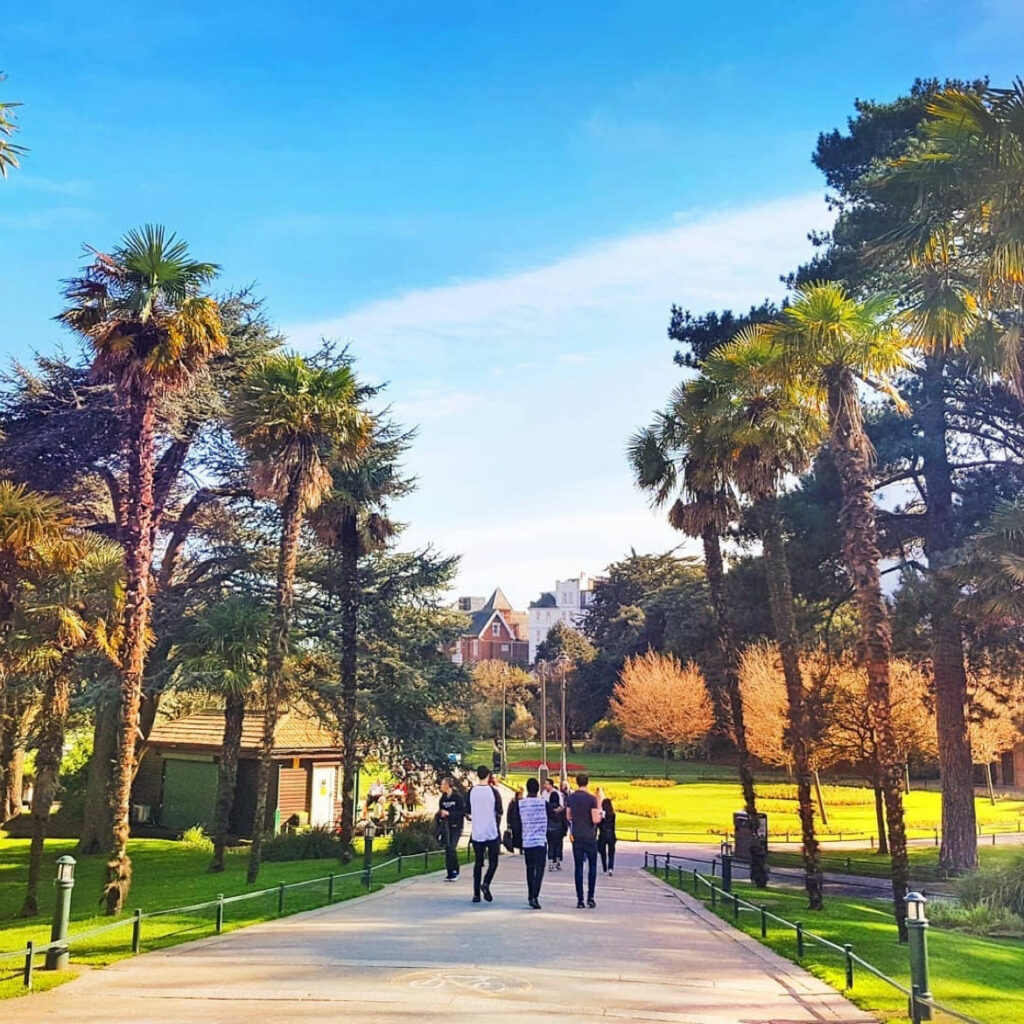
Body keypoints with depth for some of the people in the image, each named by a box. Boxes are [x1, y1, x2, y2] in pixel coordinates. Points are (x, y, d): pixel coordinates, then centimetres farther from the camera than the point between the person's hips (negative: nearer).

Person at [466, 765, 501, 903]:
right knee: (493, 861, 9)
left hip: (477, 833, 3)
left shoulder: (471, 791, 0)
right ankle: (486, 883, -14)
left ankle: (476, 893, 5)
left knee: (478, 862, 10)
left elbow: (467, 812, 6)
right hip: (492, 832, -3)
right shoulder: (493, 791, -8)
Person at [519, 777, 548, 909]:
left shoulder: (519, 804, -2)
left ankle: (531, 896, 24)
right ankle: (534, 897, -18)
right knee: (539, 869, -4)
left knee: (530, 868, 17)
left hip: (526, 841, 3)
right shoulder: (544, 803, -5)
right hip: (540, 840, -3)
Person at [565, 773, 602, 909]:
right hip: (590, 837, -3)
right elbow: (595, 820, -15)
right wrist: (599, 809, 0)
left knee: (578, 867, 5)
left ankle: (580, 899, 4)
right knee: (592, 867, 8)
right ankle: (590, 898, 4)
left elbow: (568, 817, 9)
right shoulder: (592, 798, -11)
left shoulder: (570, 798, 2)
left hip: (576, 837, 3)